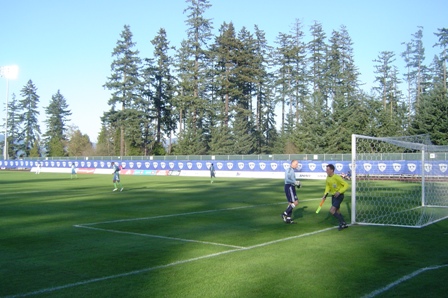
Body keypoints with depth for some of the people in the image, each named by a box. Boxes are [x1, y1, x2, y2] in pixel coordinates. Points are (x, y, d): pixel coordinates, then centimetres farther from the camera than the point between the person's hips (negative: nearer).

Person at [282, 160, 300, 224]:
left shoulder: (292, 170, 17)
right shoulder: (289, 170, -13)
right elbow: (287, 179, -23)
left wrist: (297, 183, 12)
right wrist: (295, 182, -22)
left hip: (291, 188, 10)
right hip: (289, 187, -10)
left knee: (291, 203, 11)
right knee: (295, 202, -12)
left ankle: (288, 219, 13)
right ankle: (285, 214, -8)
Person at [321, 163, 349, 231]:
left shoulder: (337, 177, -21)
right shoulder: (327, 178, 2)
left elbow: (346, 185, -19)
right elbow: (327, 187, 2)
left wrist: (339, 192, -28)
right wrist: (325, 195, -15)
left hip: (339, 196, -8)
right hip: (333, 196, 8)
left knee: (332, 210, -16)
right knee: (337, 212, 14)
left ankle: (342, 223, -4)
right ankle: (344, 224, 27)